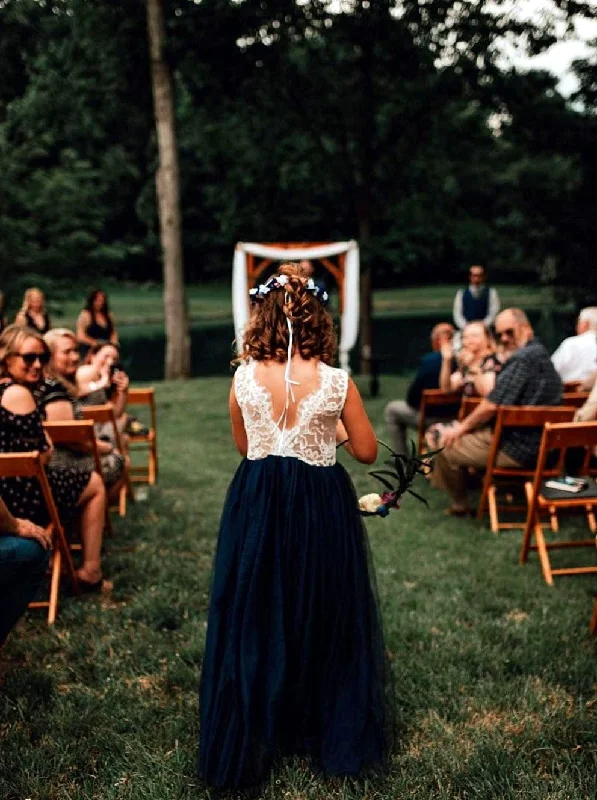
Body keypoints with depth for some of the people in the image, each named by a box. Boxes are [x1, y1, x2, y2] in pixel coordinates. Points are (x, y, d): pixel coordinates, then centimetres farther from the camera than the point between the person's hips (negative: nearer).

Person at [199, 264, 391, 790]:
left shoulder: (244, 379, -8)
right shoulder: (337, 382, -12)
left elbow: (243, 446, 6)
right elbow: (367, 452, -2)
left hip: (257, 505, 1)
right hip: (322, 508, -1)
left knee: (252, 620, 15)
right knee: (326, 617, 17)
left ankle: (246, 742, 27)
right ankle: (336, 736, 32)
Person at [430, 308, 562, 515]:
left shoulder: (523, 358, -22)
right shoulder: (539, 353, 12)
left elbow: (492, 405, -23)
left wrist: (463, 427, -8)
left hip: (517, 447, -11)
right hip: (535, 439, 11)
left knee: (447, 446, 3)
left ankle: (460, 504, 24)